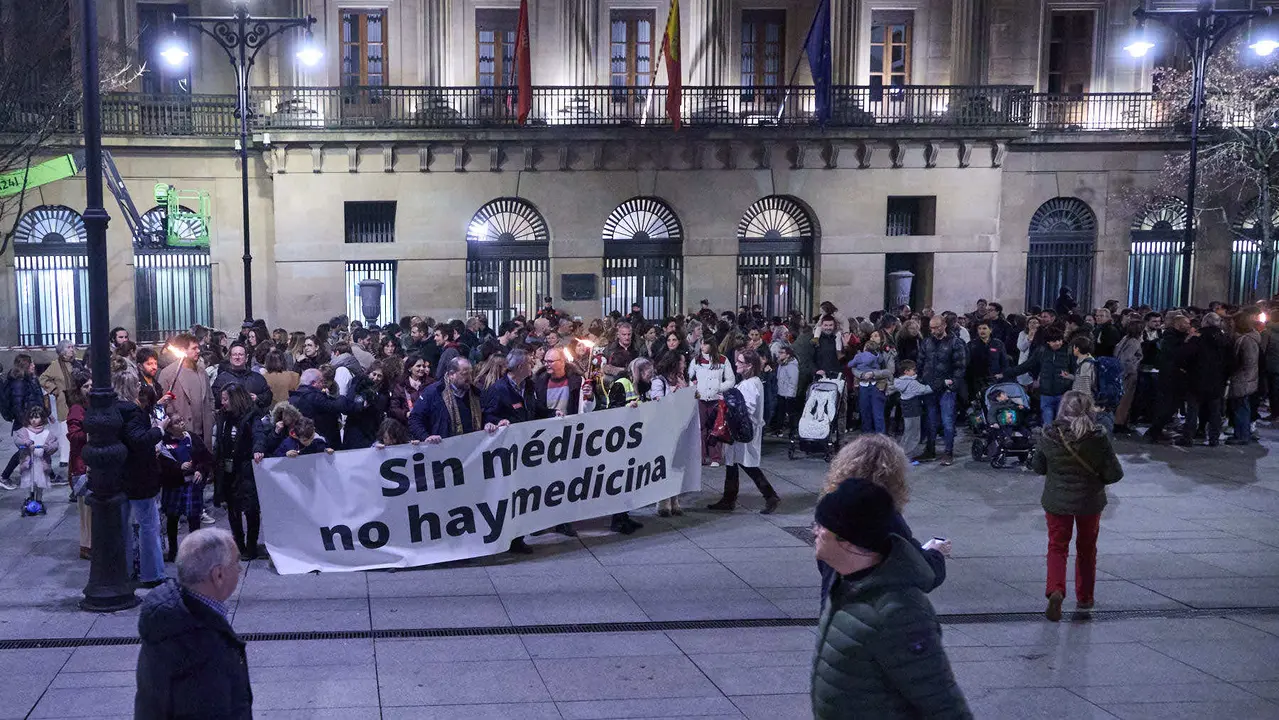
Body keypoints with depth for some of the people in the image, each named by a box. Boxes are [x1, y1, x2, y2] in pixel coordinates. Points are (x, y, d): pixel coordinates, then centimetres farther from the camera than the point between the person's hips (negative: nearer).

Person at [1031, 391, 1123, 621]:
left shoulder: (1049, 436, -15)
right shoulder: (1098, 438, -18)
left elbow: (1038, 467, -1)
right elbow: (1114, 473, -11)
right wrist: (1096, 478, 8)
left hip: (1057, 500, 0)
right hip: (1090, 501, 1)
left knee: (1057, 547, 9)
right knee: (1087, 549, 19)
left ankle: (1055, 591, -15)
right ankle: (1084, 597, 31)